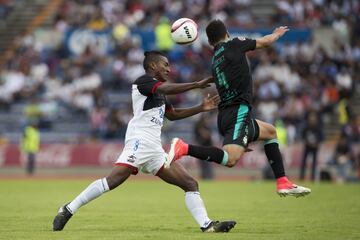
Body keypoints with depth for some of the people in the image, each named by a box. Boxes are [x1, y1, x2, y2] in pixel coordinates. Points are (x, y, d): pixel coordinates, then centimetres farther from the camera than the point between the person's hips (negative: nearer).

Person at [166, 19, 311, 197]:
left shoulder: (214, 60, 20)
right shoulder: (233, 44, 3)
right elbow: (265, 41, 17)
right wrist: (277, 33, 37)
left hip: (225, 114, 9)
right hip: (239, 112, -9)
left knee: (270, 132, 28)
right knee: (231, 159, -27)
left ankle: (283, 183, 21)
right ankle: (184, 148, -33)